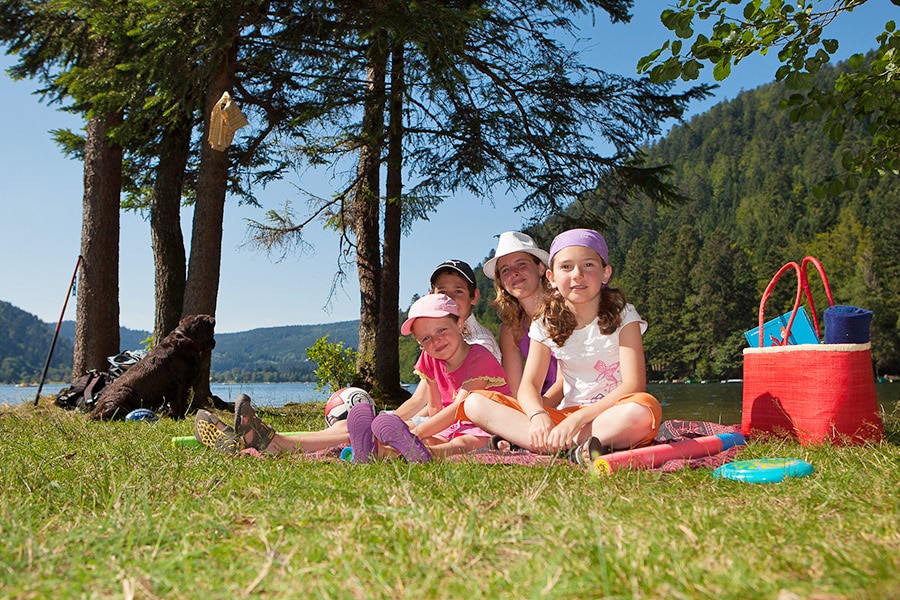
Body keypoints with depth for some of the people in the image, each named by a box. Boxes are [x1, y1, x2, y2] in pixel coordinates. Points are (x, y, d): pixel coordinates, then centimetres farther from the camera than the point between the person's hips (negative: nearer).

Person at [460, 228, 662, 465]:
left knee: (644, 409, -40)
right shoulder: (547, 324, 5)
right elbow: (529, 385, 0)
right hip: (566, 415, 3)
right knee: (475, 402, -13)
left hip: (612, 418, -2)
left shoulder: (622, 316, -3)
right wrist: (538, 416, -25)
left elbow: (634, 384, -15)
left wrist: (579, 418, -27)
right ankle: (575, 447, -30)